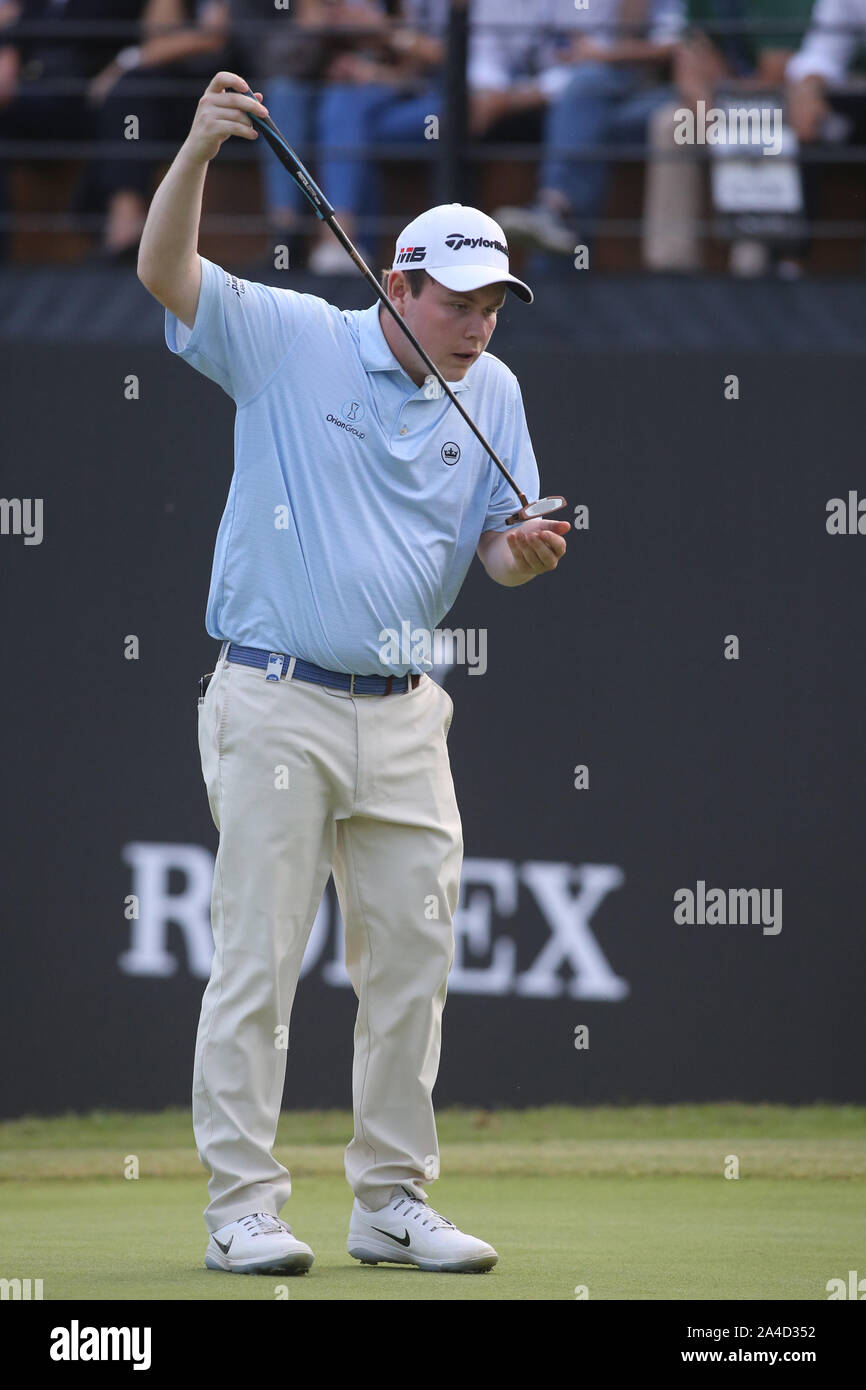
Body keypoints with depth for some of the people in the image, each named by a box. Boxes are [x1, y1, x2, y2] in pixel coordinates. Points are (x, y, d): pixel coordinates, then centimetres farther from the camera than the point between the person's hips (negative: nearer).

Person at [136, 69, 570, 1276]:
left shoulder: (493, 394, 8)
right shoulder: (291, 340, -4)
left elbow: (496, 548, 9)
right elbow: (166, 272, -14)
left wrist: (522, 553, -16)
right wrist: (200, 148, -28)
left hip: (404, 717, 5)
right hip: (277, 707, -5)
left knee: (413, 960, 6)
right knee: (258, 961, -5)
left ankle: (393, 1201, 16)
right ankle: (243, 1209, -3)